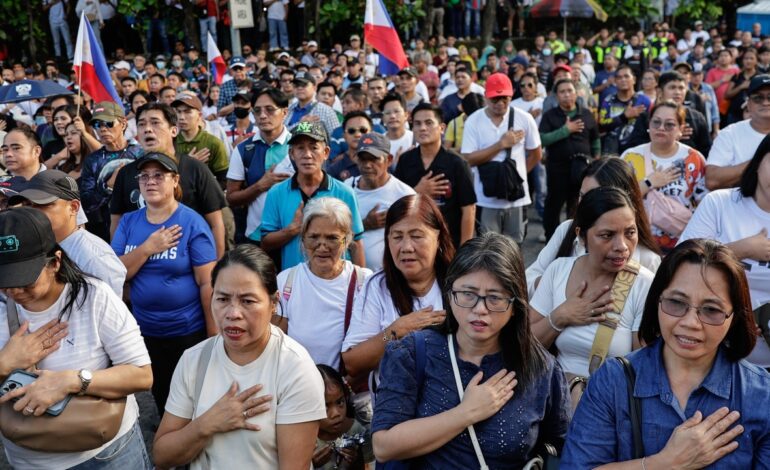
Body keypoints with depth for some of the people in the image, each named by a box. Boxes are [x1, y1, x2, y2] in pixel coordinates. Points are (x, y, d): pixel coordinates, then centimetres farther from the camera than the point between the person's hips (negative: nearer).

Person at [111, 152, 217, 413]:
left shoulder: (192, 222, -12)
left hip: (189, 331, -4)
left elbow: (207, 283, -14)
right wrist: (148, 247, -20)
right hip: (145, 330, 4)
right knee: (161, 400, 21)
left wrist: (214, 335, -14)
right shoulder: (128, 221, 1)